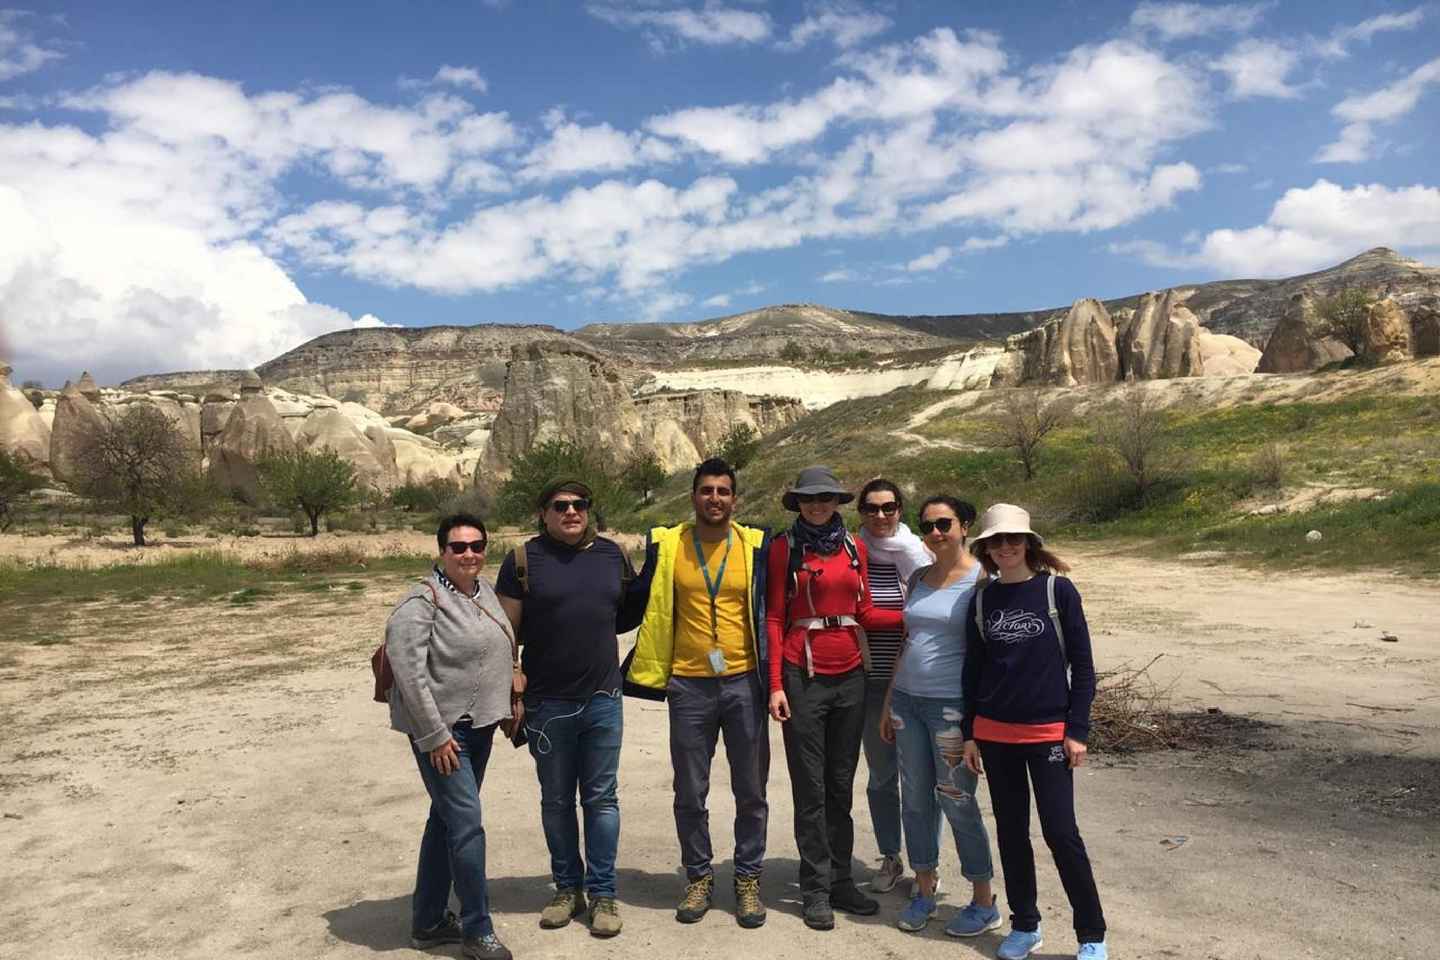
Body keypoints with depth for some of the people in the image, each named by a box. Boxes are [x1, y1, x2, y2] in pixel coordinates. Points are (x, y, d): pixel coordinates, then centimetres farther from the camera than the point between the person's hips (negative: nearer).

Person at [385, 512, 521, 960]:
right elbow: (409, 674, -20)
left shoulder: (485, 591, 7)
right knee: (467, 824, -7)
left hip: (479, 726, 8)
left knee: (446, 820, 16)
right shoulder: (422, 603, -16)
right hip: (442, 730, -8)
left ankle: (427, 922, 29)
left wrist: (507, 705, 16)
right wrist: (435, 735, -19)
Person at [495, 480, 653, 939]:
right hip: (548, 705, -1)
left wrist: (649, 580, -1)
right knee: (556, 801, 13)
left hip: (603, 701, 2)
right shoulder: (523, 559, -4)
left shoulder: (612, 554, 5)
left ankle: (603, 894, 20)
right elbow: (507, 630, -2)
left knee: (601, 798, 8)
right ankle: (568, 888, 29)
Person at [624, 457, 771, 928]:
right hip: (689, 685, 0)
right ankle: (698, 877, 28)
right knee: (690, 793, 10)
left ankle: (748, 879, 25)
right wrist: (649, 673, 2)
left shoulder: (755, 545, 1)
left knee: (750, 791, 9)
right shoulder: (668, 545, 1)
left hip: (744, 682, 0)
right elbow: (652, 611, 7)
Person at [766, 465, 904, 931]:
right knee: (810, 788, 3)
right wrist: (775, 684, -8)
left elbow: (865, 614, 9)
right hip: (803, 677, -4)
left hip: (849, 676, 4)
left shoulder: (853, 547, 8)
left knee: (841, 784, 12)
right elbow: (774, 618, -3)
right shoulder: (783, 547, -2)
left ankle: (841, 880, 24)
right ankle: (816, 891, 14)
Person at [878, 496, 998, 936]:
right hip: (907, 701, 6)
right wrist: (889, 702, 14)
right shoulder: (918, 578, 10)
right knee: (916, 799, 11)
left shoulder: (981, 580, -7)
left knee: (958, 804, 2)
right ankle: (924, 891, 26)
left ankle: (984, 903, 19)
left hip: (952, 705, -6)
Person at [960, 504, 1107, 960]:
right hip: (995, 734, 4)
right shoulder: (982, 600, 4)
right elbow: (973, 670, 9)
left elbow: (1082, 664, -4)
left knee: (1061, 833, -2)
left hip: (1048, 733, -3)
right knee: (1011, 831, 11)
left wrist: (1077, 730, -8)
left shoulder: (1057, 590, -5)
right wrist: (969, 733, 7)